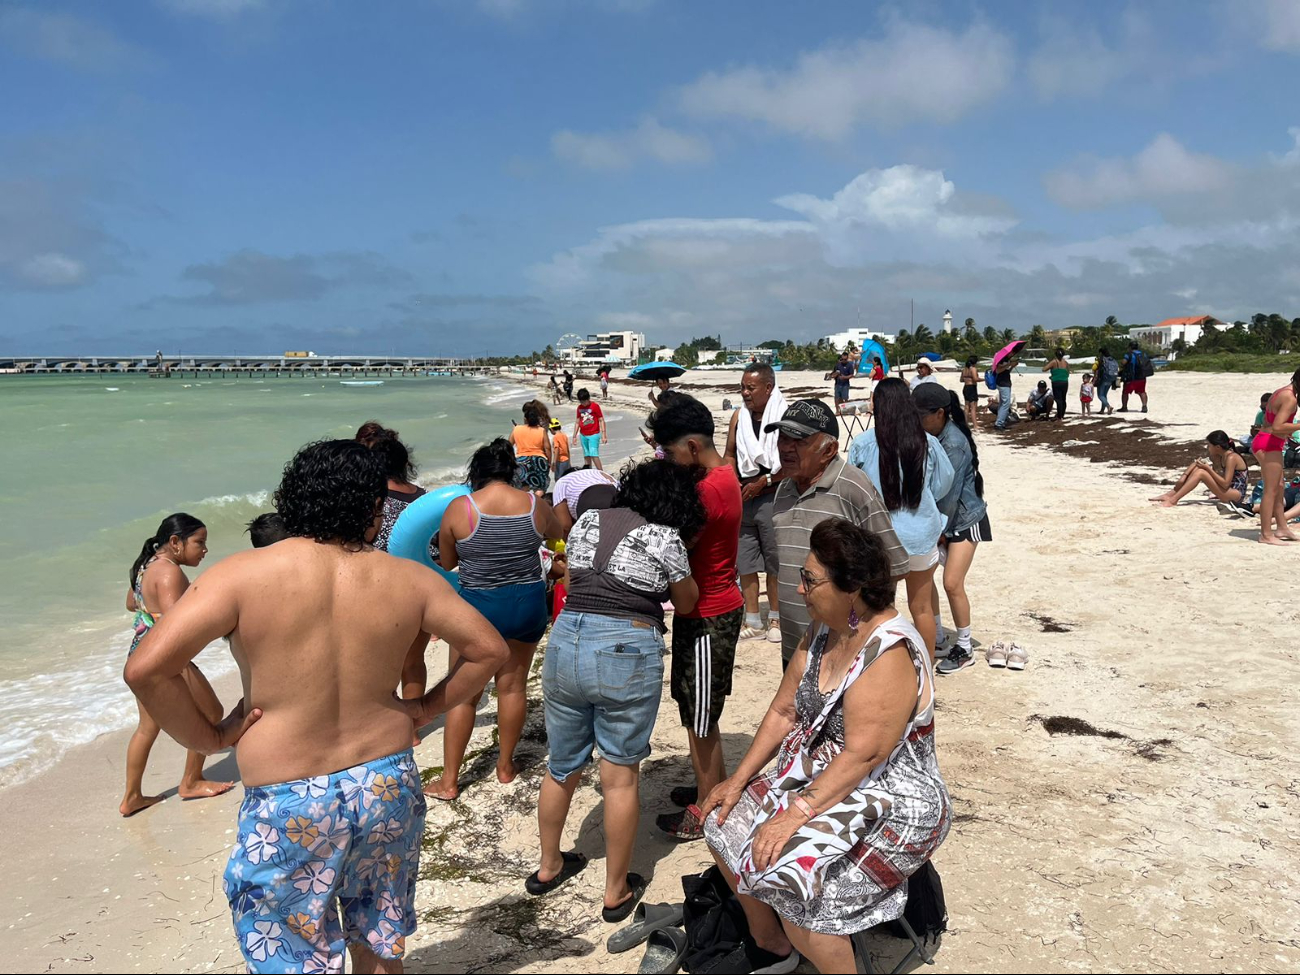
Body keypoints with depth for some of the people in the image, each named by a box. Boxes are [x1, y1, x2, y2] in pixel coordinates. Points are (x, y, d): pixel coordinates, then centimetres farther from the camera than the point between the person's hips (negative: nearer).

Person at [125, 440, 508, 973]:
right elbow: (489, 649, 2)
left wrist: (209, 738, -5)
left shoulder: (244, 574, -13)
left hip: (289, 805, -3)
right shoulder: (408, 579, -5)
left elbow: (146, 668, -19)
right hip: (388, 785, 3)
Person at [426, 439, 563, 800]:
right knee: (513, 685, 16)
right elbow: (558, 537, 17)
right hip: (529, 604, 3)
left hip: (478, 608, -2)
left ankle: (449, 781, 18)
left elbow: (447, 564, 1)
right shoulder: (536, 506, -6)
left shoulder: (459, 509, -12)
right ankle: (506, 765, 31)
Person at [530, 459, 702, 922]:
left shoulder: (587, 520, 10)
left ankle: (548, 866, 38)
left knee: (562, 766, 20)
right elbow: (686, 603, 9)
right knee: (620, 776, 8)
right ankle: (616, 892, 20)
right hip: (627, 652, -5)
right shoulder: (665, 538, -5)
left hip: (565, 642, 5)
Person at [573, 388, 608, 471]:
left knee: (594, 455, -14)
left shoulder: (595, 406, -9)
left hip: (593, 435, -6)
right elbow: (577, 422, 14)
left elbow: (601, 420, -8)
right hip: (583, 435, 6)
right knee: (586, 456, 10)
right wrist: (574, 436, 14)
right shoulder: (579, 408, 7)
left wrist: (604, 435, -13)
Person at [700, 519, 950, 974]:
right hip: (816, 779, 9)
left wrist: (797, 814, -30)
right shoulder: (822, 633, 2)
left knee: (787, 876, -26)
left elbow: (863, 755, -29)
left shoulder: (889, 652, -25)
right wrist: (738, 781, 2)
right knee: (726, 823, 5)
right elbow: (783, 712, 6)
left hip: (891, 804, -9)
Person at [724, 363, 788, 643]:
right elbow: (730, 455, 17)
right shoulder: (739, 416, 8)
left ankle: (775, 619, 18)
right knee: (745, 560, 7)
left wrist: (763, 481, -13)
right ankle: (753, 622, 17)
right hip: (743, 496, 5)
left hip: (772, 497, -5)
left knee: (774, 560, 4)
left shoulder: (784, 416, -9)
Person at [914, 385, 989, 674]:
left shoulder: (954, 444, -24)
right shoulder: (928, 435, -2)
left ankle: (964, 650, 8)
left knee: (952, 583, -9)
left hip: (964, 519, -7)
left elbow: (951, 492, -20)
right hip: (938, 518, 8)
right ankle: (935, 636, 25)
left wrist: (940, 530, -12)